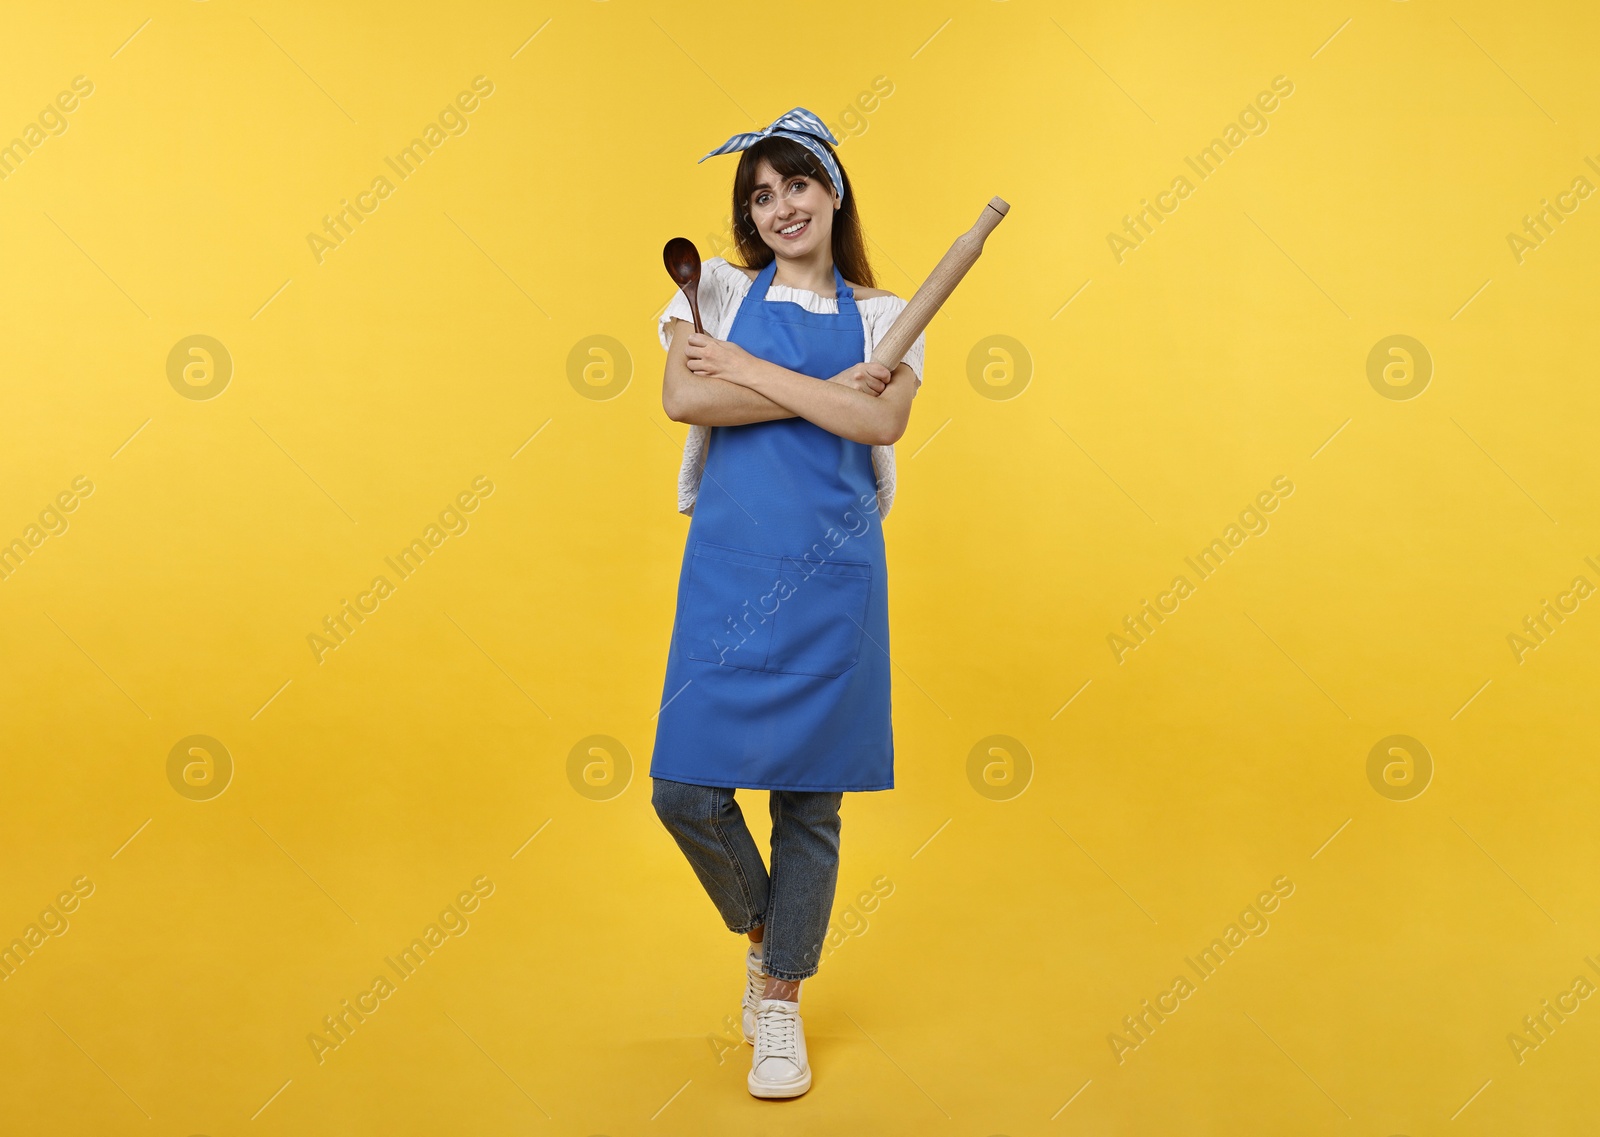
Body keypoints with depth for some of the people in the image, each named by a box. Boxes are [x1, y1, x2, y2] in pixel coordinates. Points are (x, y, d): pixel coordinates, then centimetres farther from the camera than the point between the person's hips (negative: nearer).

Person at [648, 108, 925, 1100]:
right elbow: (682, 399, -9)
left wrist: (749, 370, -10)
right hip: (727, 564, 0)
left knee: (811, 795, 4)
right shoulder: (720, 290, 10)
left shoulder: (883, 315, 10)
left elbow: (884, 422, -10)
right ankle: (761, 932, 27)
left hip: (832, 571, 0)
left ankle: (783, 1000, 21)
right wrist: (829, 390, -10)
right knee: (686, 788, -4)